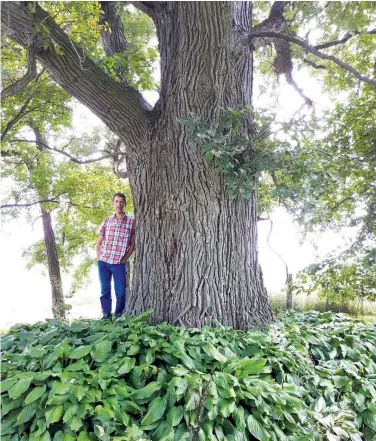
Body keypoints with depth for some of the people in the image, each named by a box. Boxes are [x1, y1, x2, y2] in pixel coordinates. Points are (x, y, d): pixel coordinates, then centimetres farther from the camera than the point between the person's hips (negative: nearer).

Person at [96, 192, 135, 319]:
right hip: (103, 261, 3)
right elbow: (99, 242, 14)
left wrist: (125, 258, -6)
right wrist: (98, 257, 3)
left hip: (120, 263, -2)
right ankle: (106, 316, 20)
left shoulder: (131, 222, 2)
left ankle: (119, 316, 14)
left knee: (121, 292, 0)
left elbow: (133, 244, 3)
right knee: (105, 291, 8)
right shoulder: (106, 221, 10)